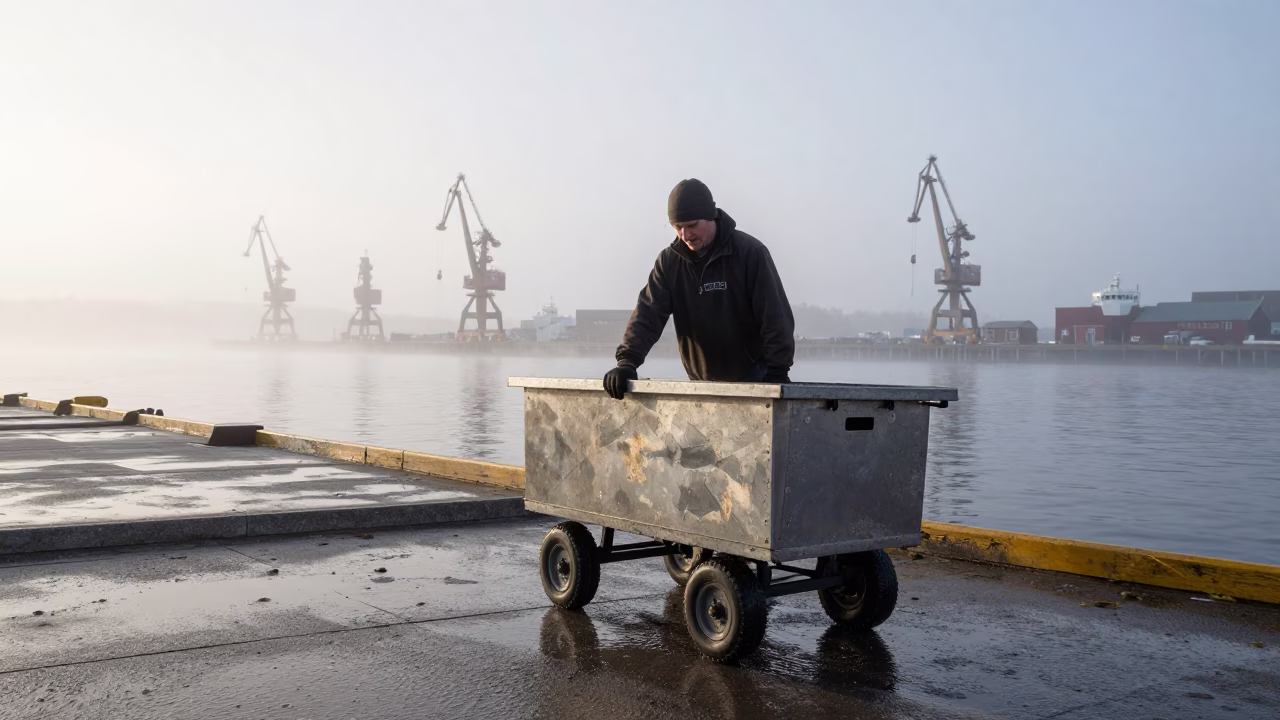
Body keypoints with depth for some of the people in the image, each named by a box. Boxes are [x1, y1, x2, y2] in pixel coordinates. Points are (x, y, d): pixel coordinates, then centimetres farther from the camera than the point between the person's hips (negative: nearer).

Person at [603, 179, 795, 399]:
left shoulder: (750, 252, -14)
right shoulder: (669, 261, -1)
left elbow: (776, 318, -15)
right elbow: (648, 314, -7)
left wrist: (777, 374, -21)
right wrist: (627, 360, -23)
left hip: (755, 380, -4)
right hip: (702, 382, 4)